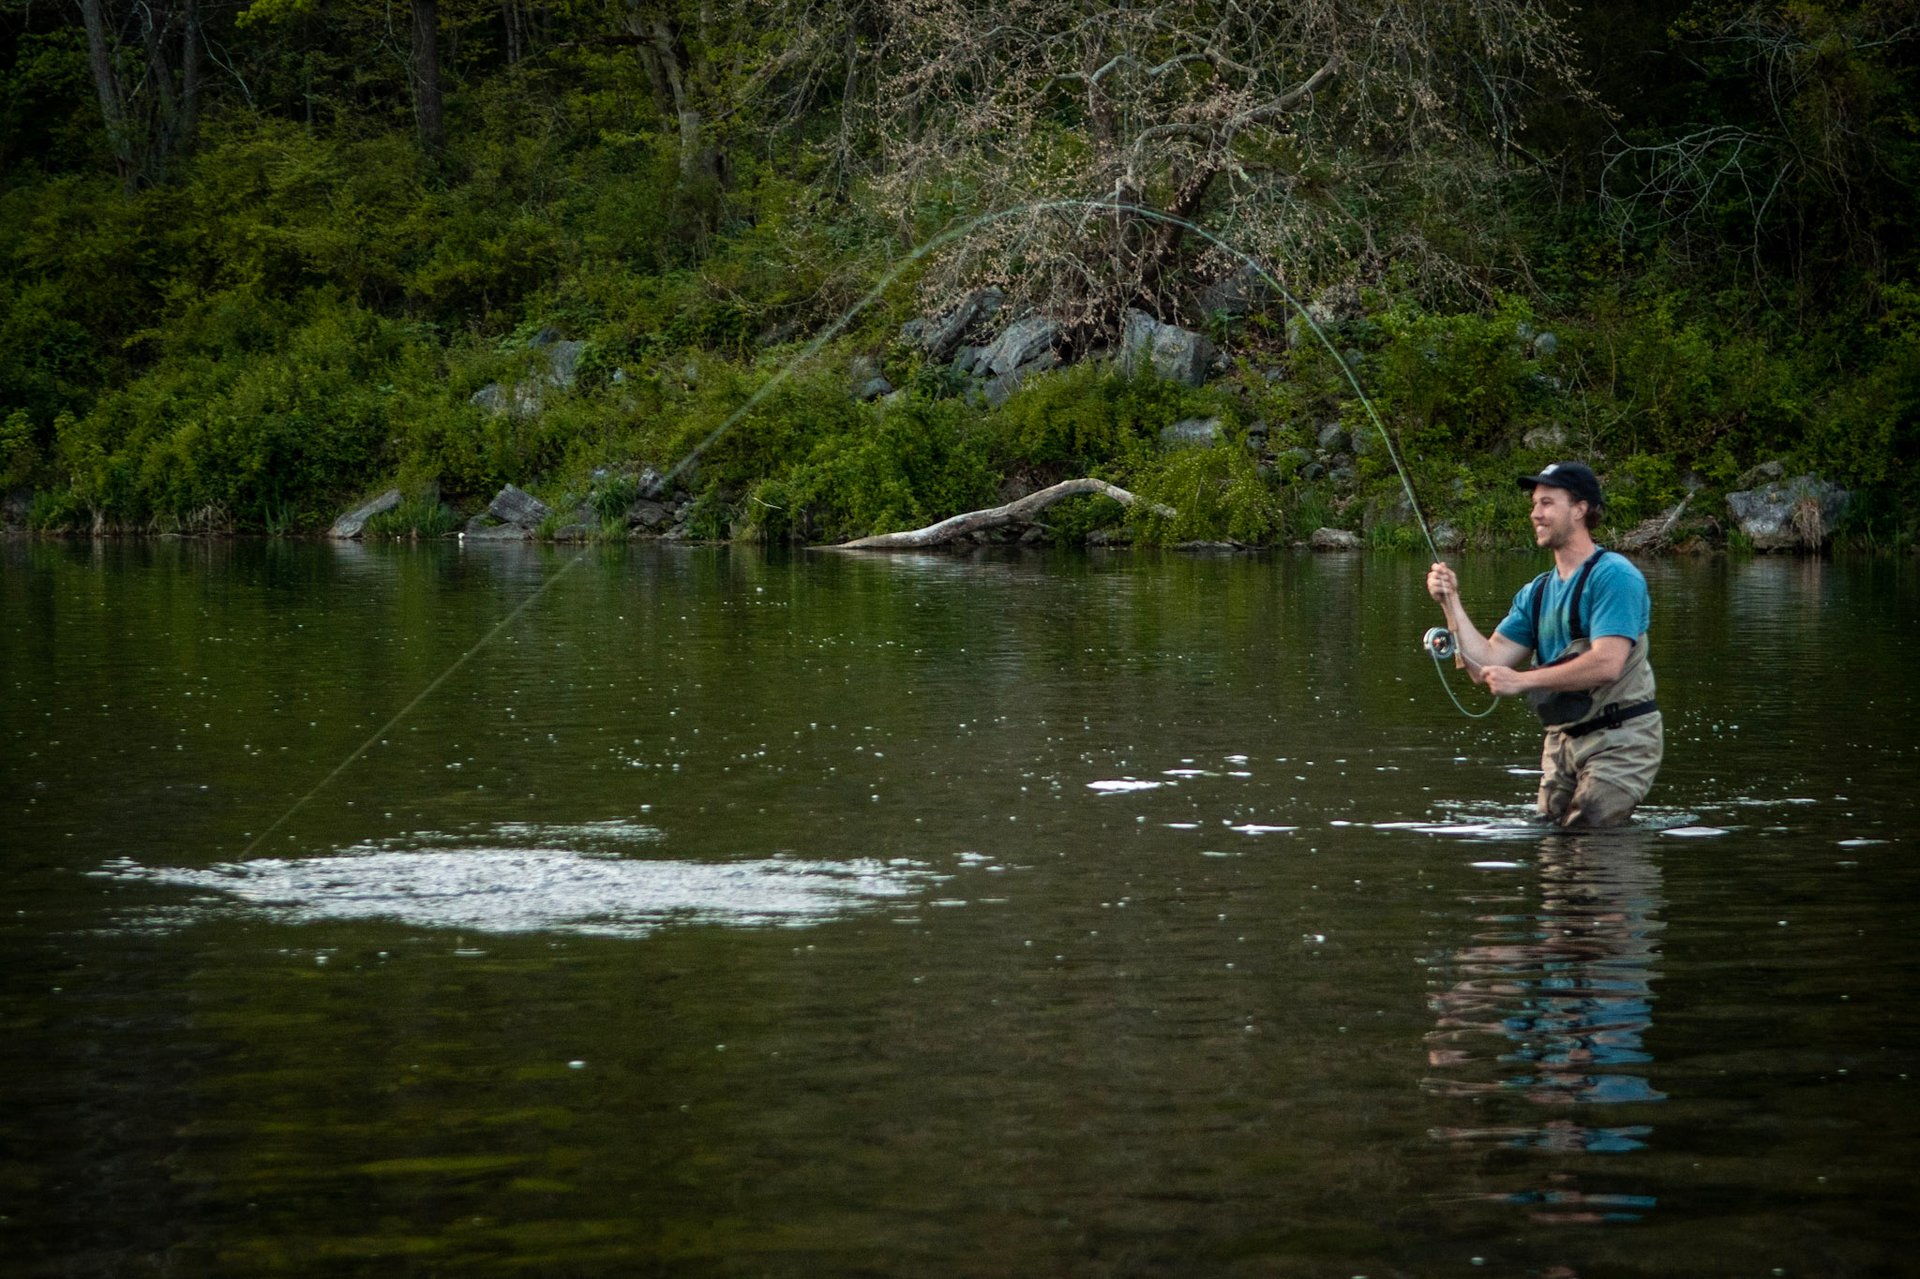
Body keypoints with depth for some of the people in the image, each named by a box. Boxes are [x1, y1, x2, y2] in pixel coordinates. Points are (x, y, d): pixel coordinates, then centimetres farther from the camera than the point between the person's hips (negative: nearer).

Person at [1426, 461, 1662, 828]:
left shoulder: (1613, 575, -11)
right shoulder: (1536, 593, 14)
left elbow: (1607, 664, -23)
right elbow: (1487, 664, 8)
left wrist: (1523, 680, -20)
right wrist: (1451, 603, -1)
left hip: (1619, 739, -8)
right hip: (1561, 740, 8)